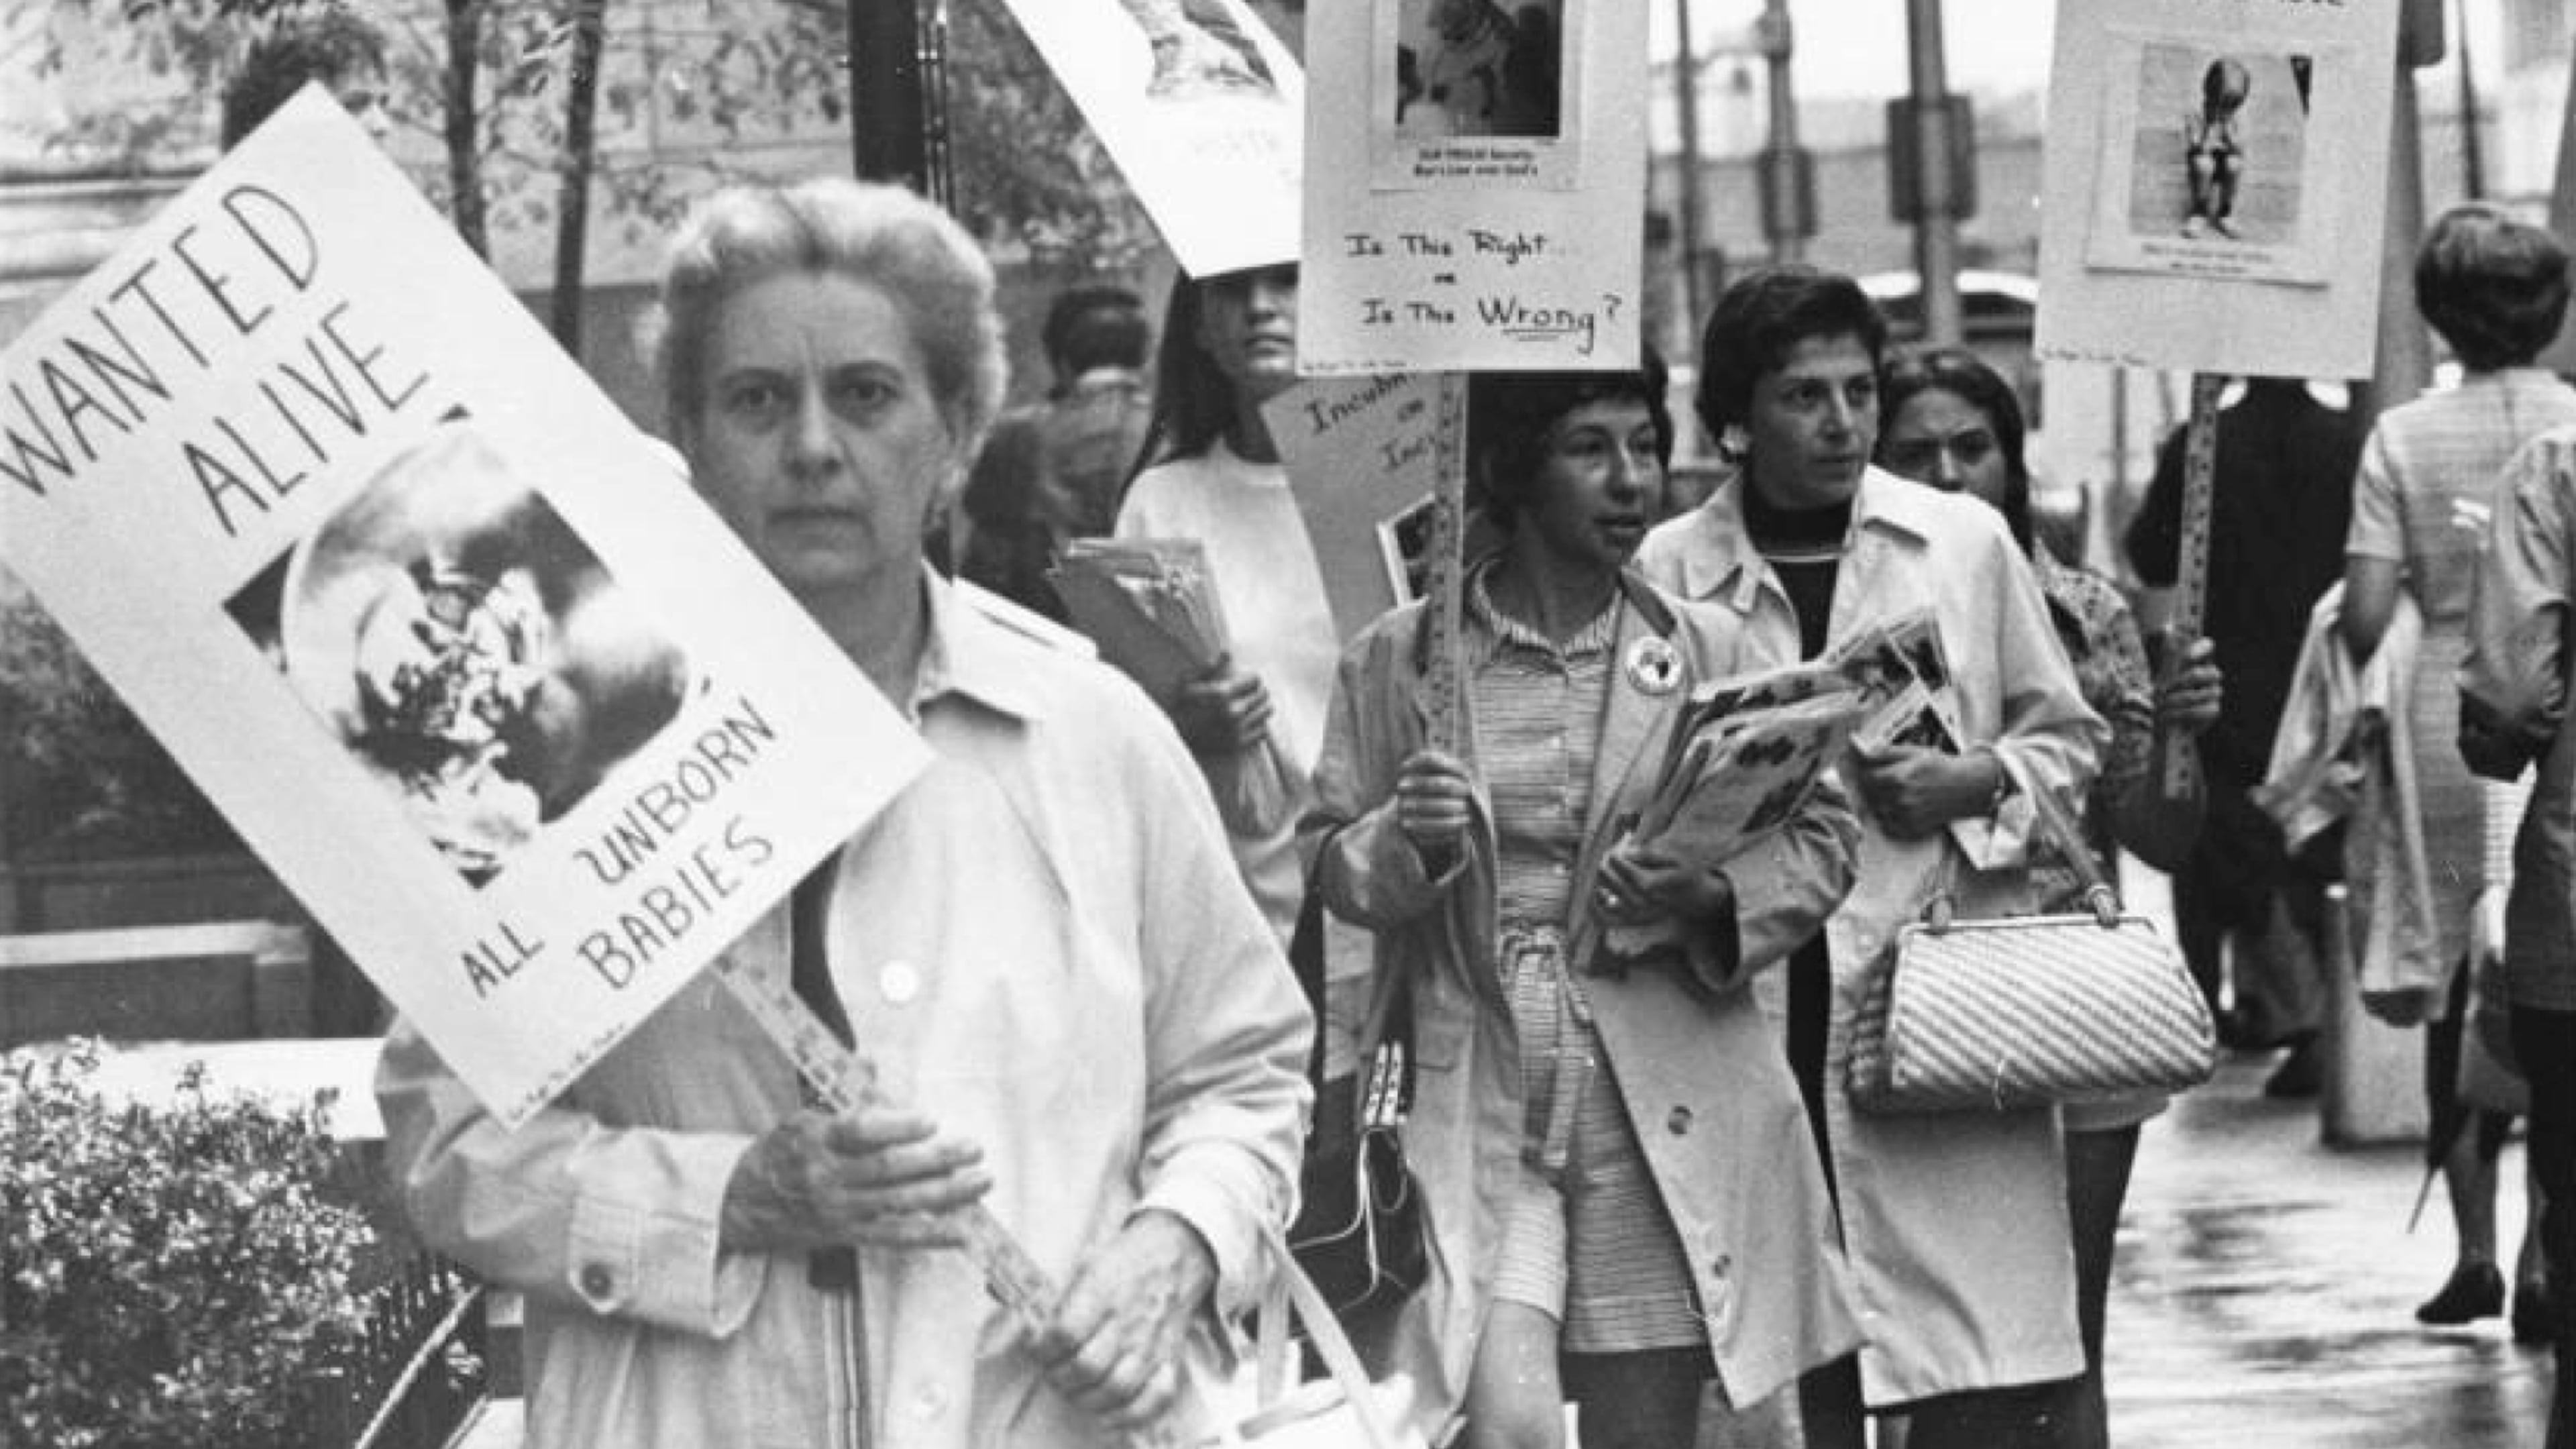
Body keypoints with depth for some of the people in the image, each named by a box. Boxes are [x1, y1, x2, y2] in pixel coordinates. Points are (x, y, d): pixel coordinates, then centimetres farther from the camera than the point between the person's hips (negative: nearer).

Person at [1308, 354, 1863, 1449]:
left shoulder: (1711, 653, 6)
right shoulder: (1398, 659, 3)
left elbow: (1822, 838, 9)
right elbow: (1332, 864, 9)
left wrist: (1713, 897, -10)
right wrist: (1406, 844, -13)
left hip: (1664, 1108, 2)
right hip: (1470, 1100, -2)